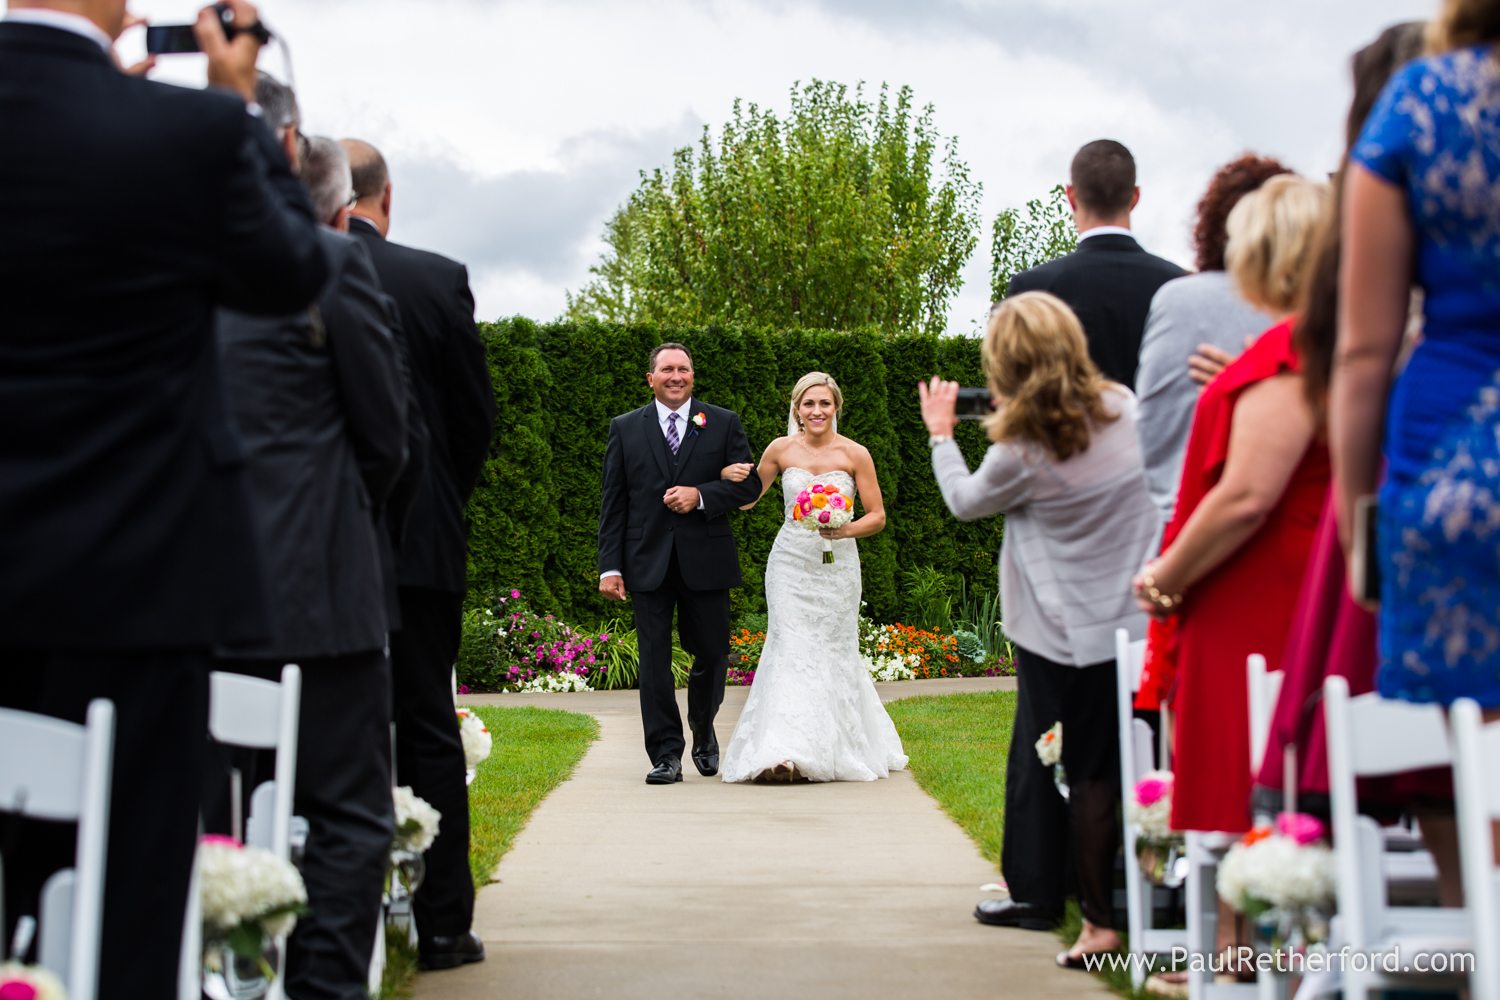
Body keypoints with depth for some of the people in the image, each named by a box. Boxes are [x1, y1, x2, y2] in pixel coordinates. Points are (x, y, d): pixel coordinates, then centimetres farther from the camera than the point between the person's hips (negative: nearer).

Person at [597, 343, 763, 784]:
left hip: (706, 560, 0)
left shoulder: (724, 423, 7)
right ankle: (666, 755, 4)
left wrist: (701, 495, -13)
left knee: (711, 655, 7)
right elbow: (612, 501, 5)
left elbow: (749, 484, 4)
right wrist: (610, 566, -2)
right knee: (654, 660, -2)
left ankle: (703, 732, 33)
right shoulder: (625, 428, 8)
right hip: (648, 562, 0)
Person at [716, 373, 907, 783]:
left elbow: (878, 516, 1)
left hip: (837, 565, 0)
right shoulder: (782, 449, 1)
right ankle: (784, 753, -14)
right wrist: (730, 476, -8)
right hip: (791, 563, 0)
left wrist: (846, 530, -18)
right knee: (790, 651, -9)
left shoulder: (855, 454, -3)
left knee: (833, 652, 5)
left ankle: (837, 751, 19)